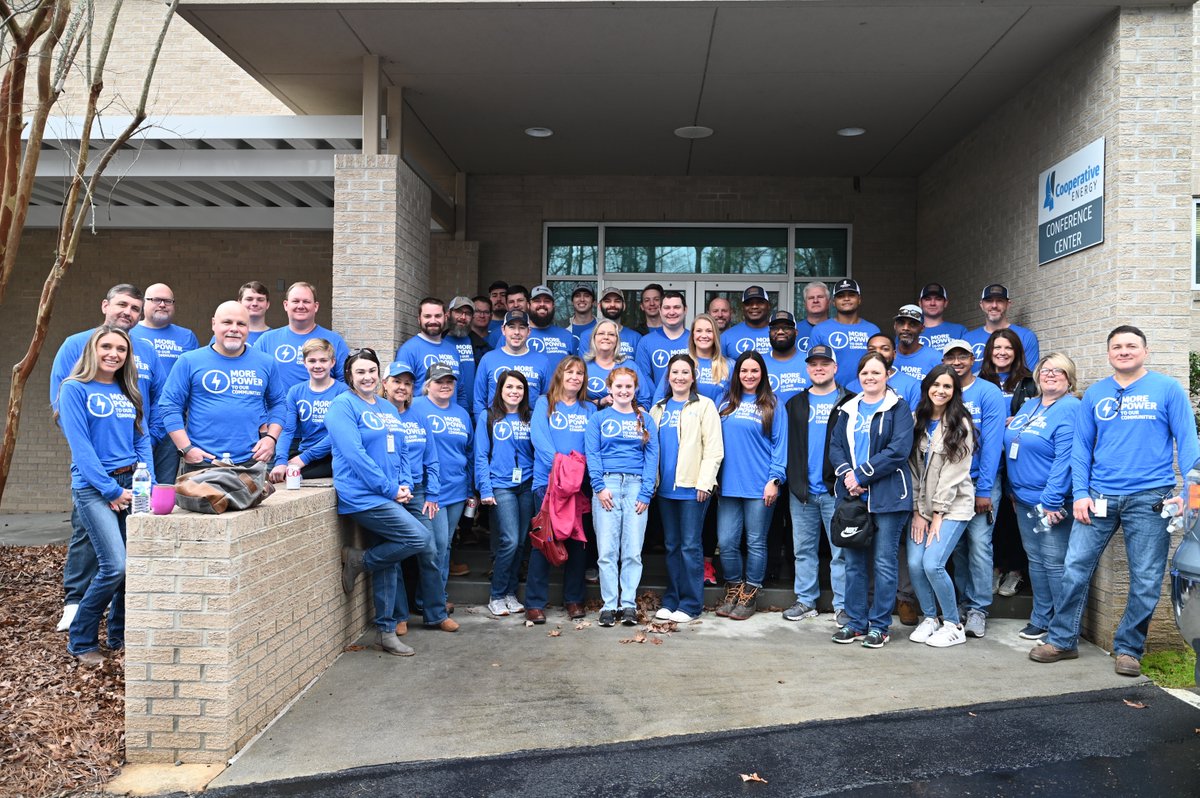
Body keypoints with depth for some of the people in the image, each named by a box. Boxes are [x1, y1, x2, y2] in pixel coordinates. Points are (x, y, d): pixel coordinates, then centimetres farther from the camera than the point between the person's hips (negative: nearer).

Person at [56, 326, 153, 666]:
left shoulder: (128, 391, 13)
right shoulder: (75, 389, -4)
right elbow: (80, 446, -11)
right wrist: (112, 490, -14)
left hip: (130, 484, 6)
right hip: (93, 487, -5)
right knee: (115, 566, -15)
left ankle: (120, 636, 23)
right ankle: (80, 641, 6)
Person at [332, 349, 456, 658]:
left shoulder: (388, 409, 18)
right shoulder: (343, 406, -7)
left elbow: (402, 452, 18)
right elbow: (355, 455, -15)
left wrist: (405, 485, 1)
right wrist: (390, 489, -14)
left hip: (389, 497, 8)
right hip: (363, 496, -8)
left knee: (387, 560, 10)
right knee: (420, 539, -17)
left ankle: (385, 631, 22)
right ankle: (359, 560, 2)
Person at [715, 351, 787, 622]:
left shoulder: (772, 405, 1)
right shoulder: (726, 403, 11)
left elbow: (780, 444, -3)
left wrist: (775, 479, -10)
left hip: (760, 487, -3)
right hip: (729, 485, 3)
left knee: (755, 543, 5)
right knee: (726, 542, 3)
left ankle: (749, 596, 18)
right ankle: (733, 591, 21)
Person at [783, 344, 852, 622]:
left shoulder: (849, 402, 4)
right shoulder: (795, 404, 15)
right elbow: (786, 444, 12)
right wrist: (788, 479, 3)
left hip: (835, 489, -3)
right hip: (801, 490, 4)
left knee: (841, 551, 0)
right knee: (803, 549, 10)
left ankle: (843, 605, 9)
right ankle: (805, 601, 20)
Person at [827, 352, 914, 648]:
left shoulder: (898, 408, 0)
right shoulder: (848, 409, 16)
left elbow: (899, 449, -12)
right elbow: (835, 446, 9)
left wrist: (861, 475, -14)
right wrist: (847, 474, -10)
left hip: (887, 497, -5)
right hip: (851, 495, 5)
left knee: (884, 562, 1)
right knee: (853, 561, 9)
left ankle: (880, 625, 12)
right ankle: (855, 622, 19)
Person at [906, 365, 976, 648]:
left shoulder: (960, 424, -6)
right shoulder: (918, 422, 8)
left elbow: (954, 472, -10)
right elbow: (914, 467, 5)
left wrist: (938, 513, -12)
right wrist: (918, 511, -1)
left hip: (953, 505, -4)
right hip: (923, 506, 4)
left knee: (932, 564, -15)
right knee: (915, 564, -7)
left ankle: (953, 625, 5)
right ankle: (929, 618, 16)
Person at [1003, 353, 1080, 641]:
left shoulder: (1070, 409, -12)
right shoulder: (1029, 405, 14)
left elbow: (1065, 459, -19)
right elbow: (1013, 449, 20)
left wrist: (1052, 500, -23)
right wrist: (1013, 490, 17)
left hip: (1051, 501, -8)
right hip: (1024, 499, 8)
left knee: (1054, 563, -2)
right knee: (1035, 560, 15)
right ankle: (1040, 618, 27)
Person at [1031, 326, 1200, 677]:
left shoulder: (1167, 389, 1)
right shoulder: (1094, 394, 9)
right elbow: (1081, 448, 8)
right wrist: (1080, 494, -1)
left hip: (1149, 499, -2)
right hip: (1099, 497, 2)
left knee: (1146, 580, 3)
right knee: (1075, 567, 0)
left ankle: (1128, 649, 19)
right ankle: (1062, 640, 13)